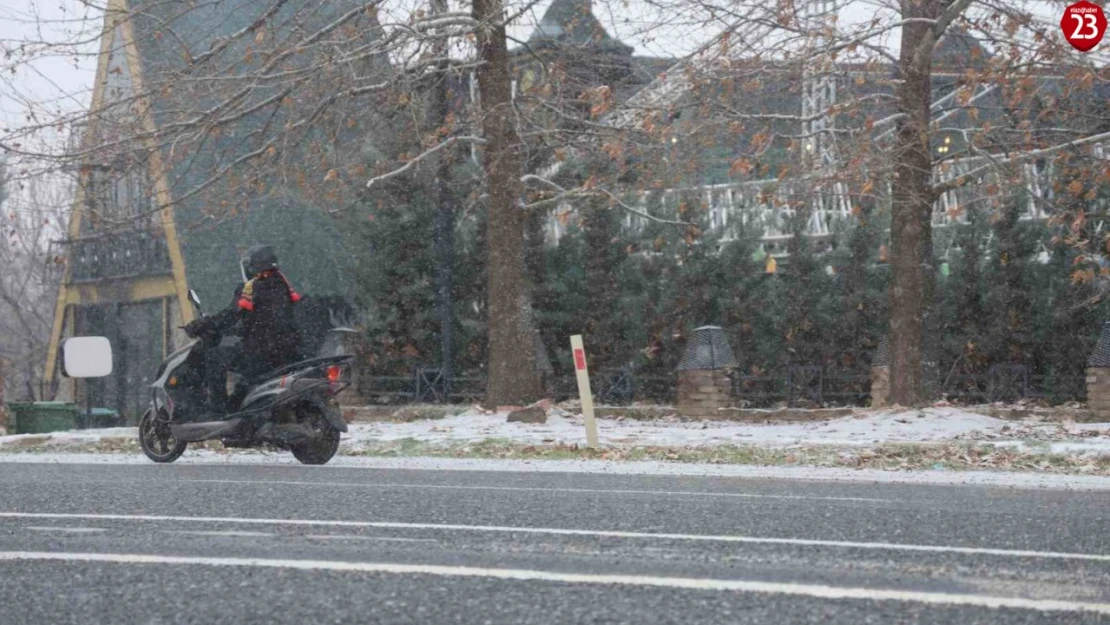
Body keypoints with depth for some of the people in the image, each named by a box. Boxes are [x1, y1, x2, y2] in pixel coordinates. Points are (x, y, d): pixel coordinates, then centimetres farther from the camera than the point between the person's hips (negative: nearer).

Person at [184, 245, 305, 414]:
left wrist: (200, 326, -9)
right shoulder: (282, 283, 13)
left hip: (262, 352, -8)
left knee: (214, 356, 0)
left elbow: (231, 315, -17)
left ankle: (220, 406, -4)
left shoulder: (252, 287, -11)